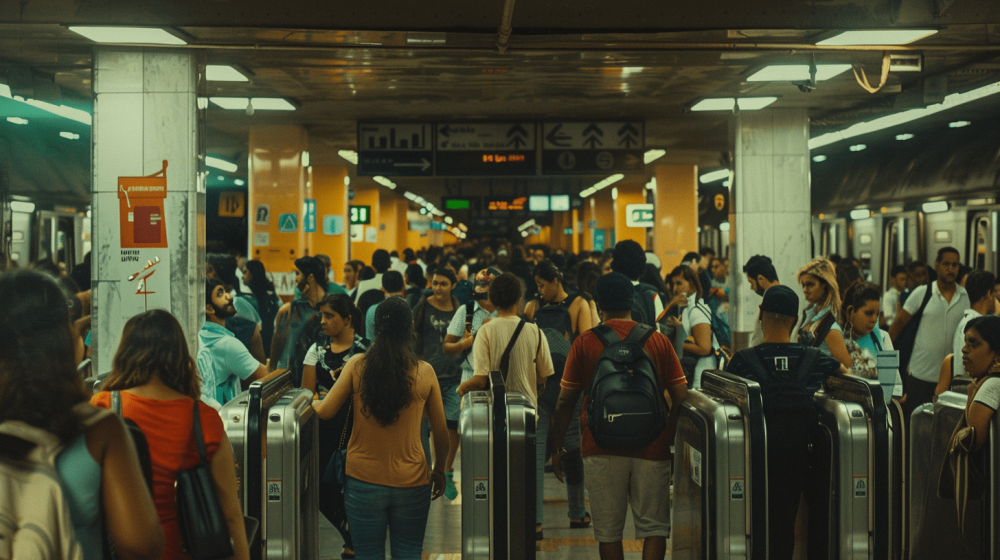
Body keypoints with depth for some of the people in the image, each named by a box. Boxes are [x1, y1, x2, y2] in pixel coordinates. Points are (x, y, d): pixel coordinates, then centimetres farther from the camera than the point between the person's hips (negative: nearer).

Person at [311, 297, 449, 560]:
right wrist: (439, 471, 17)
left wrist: (310, 402, 21)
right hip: (411, 482, 0)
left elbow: (325, 411, -2)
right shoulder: (424, 372, -6)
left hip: (363, 481, 0)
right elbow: (440, 431, 1)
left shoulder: (357, 366, -7)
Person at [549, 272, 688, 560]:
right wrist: (675, 438, 15)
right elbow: (681, 397, 3)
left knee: (608, 531, 8)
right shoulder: (658, 341, 3)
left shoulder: (584, 343, 0)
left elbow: (566, 401, 2)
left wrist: (556, 447, 12)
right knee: (654, 527, 7)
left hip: (601, 449, -1)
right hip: (651, 448, 1)